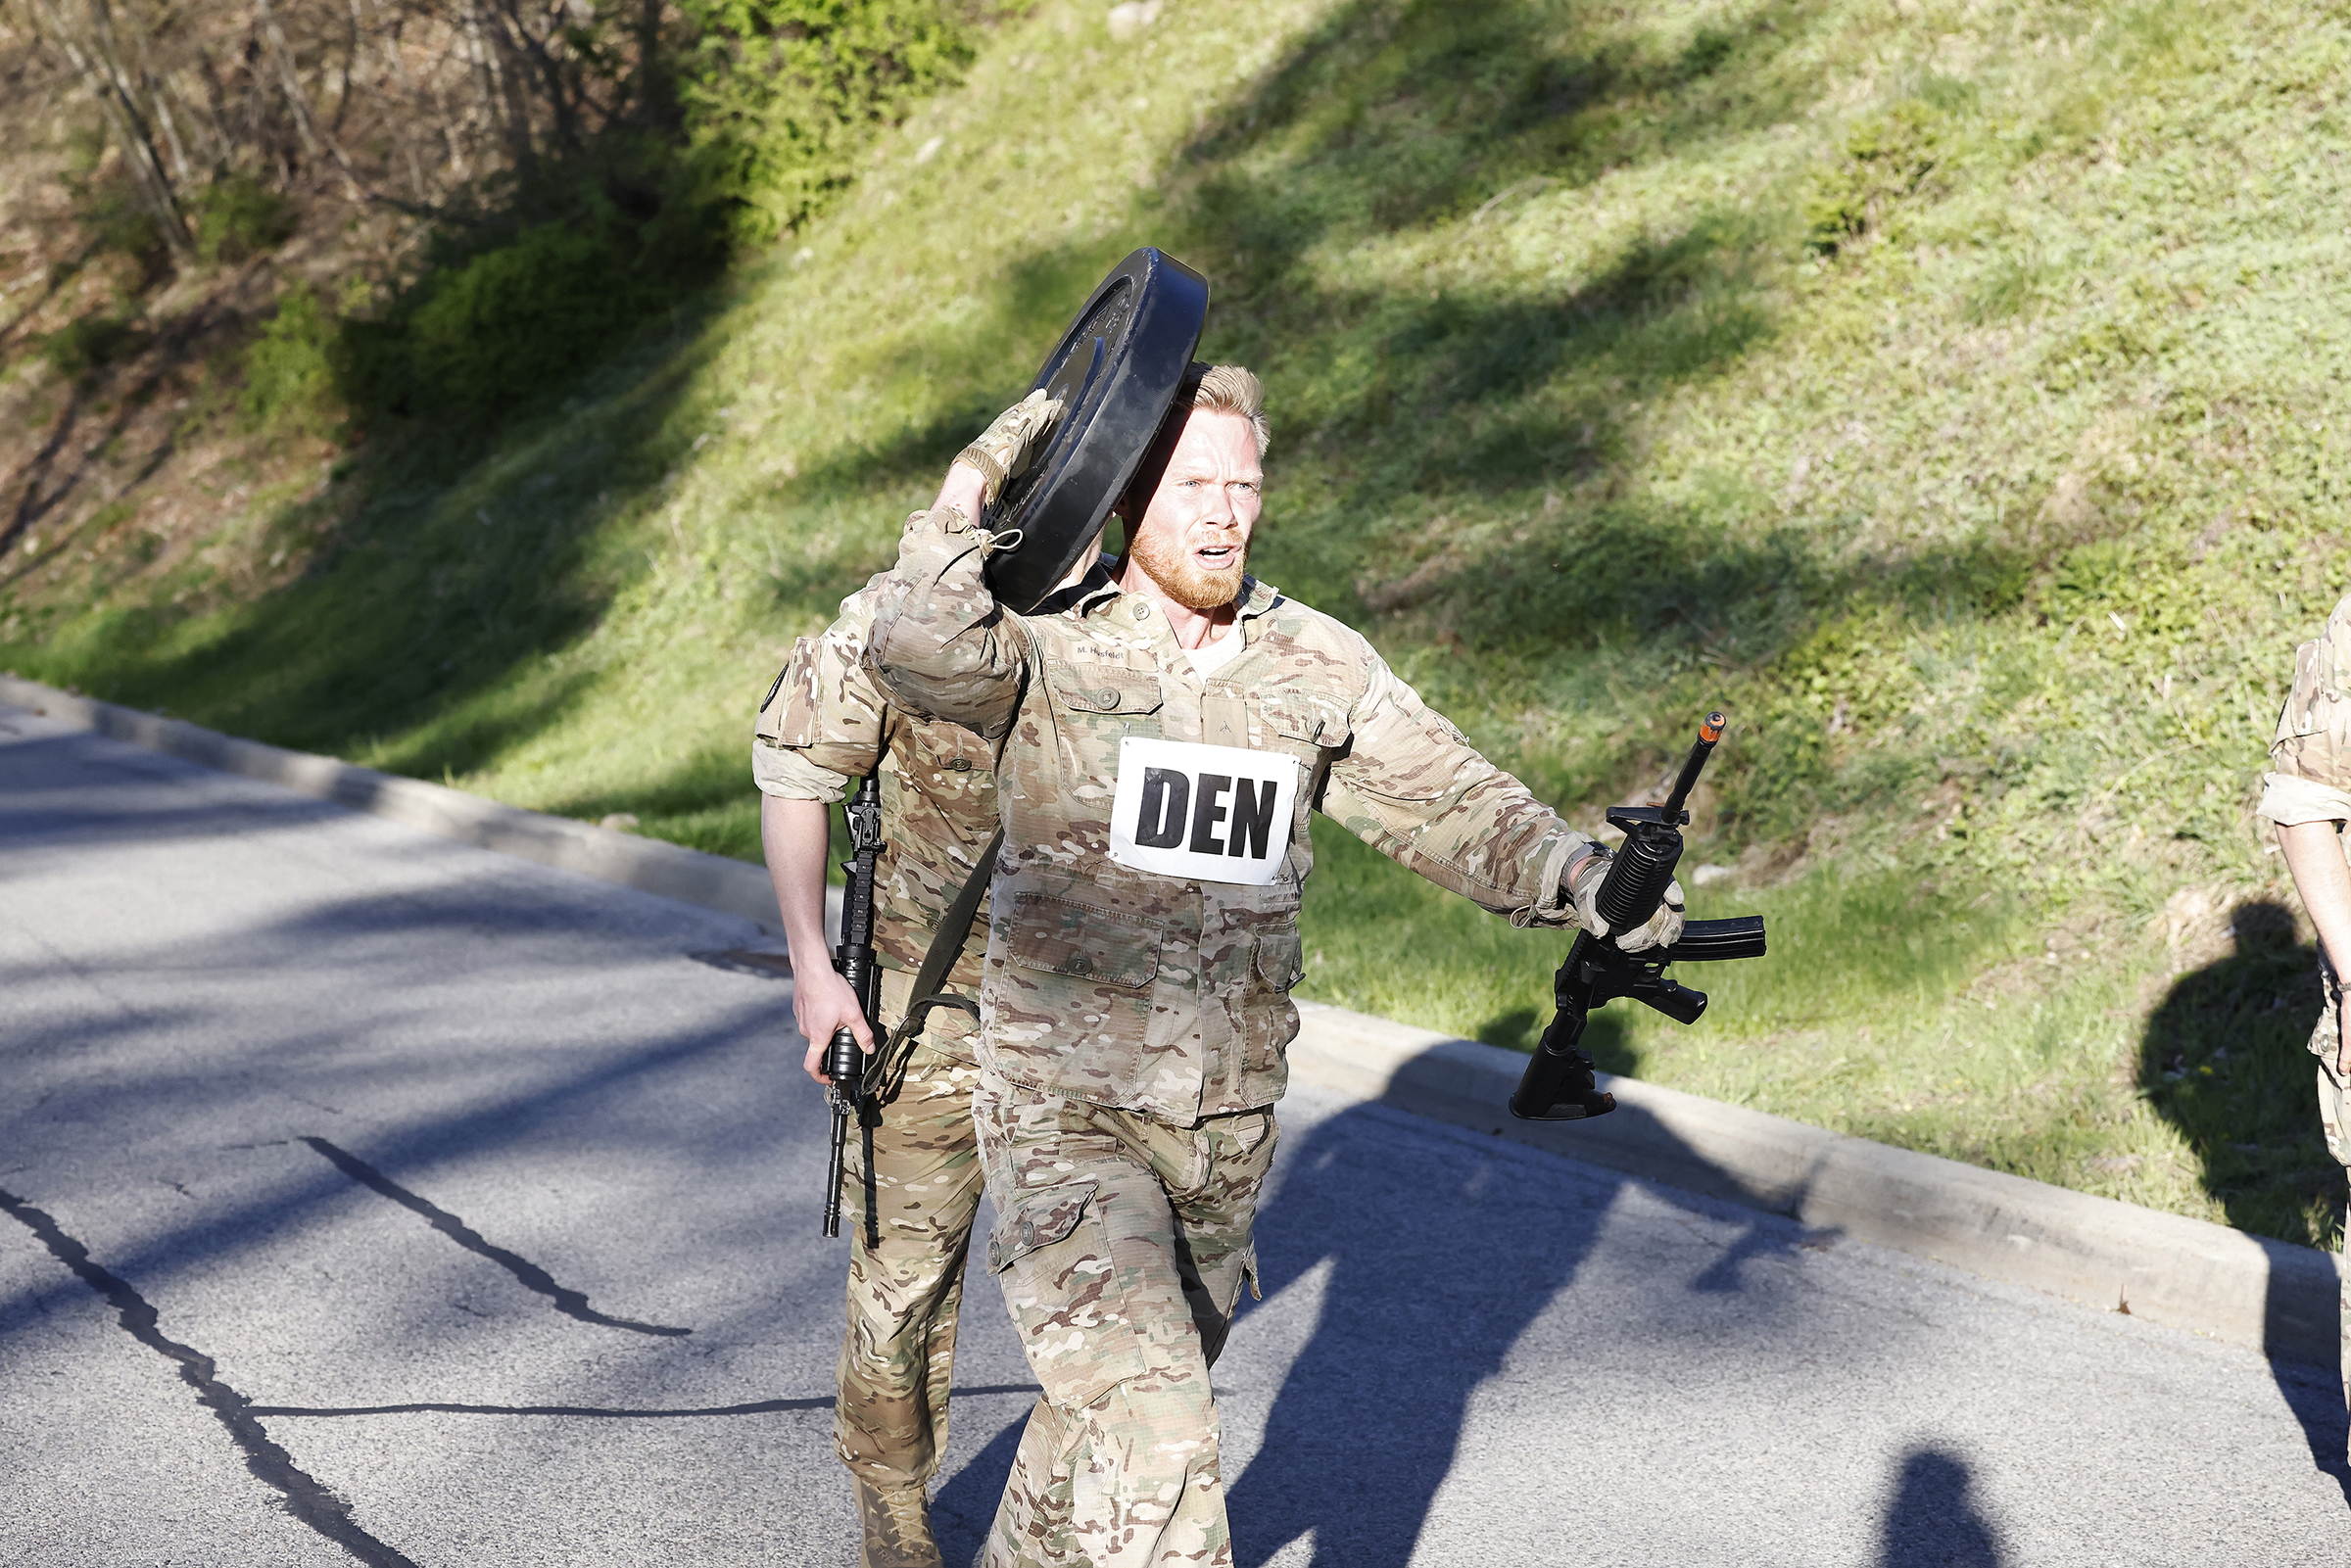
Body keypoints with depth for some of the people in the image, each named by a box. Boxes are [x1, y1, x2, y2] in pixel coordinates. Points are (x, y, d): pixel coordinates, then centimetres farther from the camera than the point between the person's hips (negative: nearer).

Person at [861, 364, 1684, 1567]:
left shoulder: (1317, 667, 2)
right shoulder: (1047, 653, -9)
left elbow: (1454, 805, 0)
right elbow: (919, 655, -28)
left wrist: (1583, 880, -15)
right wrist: (982, 479, -24)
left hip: (1227, 1127, 5)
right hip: (1065, 1114, -4)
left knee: (1107, 1402, 23)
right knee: (1148, 1428, -17)